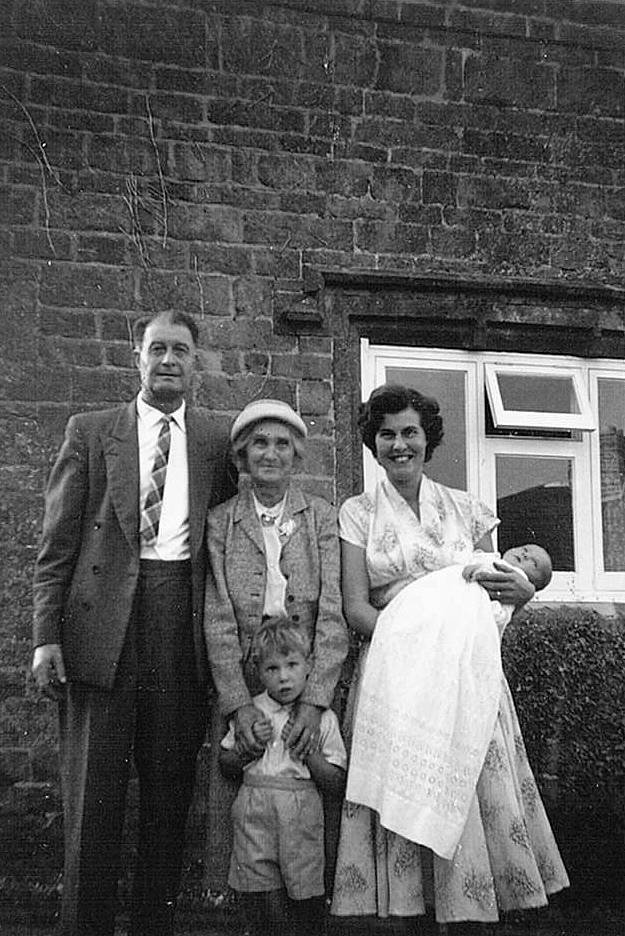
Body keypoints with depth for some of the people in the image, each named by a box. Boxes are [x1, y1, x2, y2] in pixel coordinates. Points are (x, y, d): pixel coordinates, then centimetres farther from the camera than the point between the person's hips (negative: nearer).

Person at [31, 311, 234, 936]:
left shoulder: (216, 444, 12)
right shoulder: (89, 432, 9)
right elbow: (57, 545, 5)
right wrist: (46, 635, -5)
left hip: (182, 627, 1)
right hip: (101, 626, -1)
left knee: (170, 790, 5)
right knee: (93, 797, 0)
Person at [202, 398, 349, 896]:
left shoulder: (322, 517, 3)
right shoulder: (220, 522, 4)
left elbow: (334, 614, -4)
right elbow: (218, 619, -3)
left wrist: (314, 701, -15)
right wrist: (239, 702, -14)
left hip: (311, 681, 0)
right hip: (239, 682, 0)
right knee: (237, 801, -2)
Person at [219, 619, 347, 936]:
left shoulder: (323, 718, 2)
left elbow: (337, 784, 0)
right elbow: (225, 764, 15)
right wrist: (249, 745, -4)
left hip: (302, 815, -1)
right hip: (254, 814, 1)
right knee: (261, 905, 1)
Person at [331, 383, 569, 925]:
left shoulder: (467, 509, 12)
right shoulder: (358, 514, 7)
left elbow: (491, 592, 17)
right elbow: (354, 607, -1)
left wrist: (520, 591, -7)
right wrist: (411, 637, -18)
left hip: (469, 672, 2)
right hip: (392, 675, -1)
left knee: (478, 796, -3)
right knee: (401, 798, -6)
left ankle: (469, 906, 11)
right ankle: (407, 904, 10)